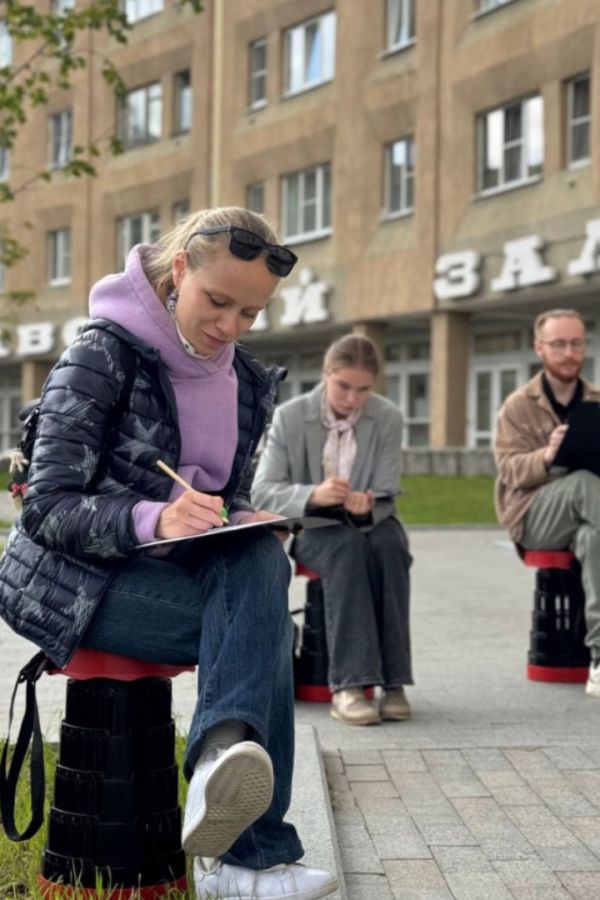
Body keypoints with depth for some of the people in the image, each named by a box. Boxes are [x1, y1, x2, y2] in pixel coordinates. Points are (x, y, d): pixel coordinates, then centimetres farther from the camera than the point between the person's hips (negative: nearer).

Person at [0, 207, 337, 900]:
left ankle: (223, 755, -42)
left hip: (174, 566, 6)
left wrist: (246, 527, -11)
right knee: (260, 628, -27)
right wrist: (151, 520, -35)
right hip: (73, 579, -5)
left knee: (259, 564, -29)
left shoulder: (248, 384, 9)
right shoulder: (103, 356, -10)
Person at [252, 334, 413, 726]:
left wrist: (366, 505, -30)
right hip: (311, 528, -2)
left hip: (370, 522, 2)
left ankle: (393, 680, -32)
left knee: (390, 547, -34)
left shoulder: (389, 418, -5)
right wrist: (313, 495, -32)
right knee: (348, 546, -35)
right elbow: (262, 491, -13)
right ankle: (349, 684, -42)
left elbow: (386, 497, -5)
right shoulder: (290, 416, -8)